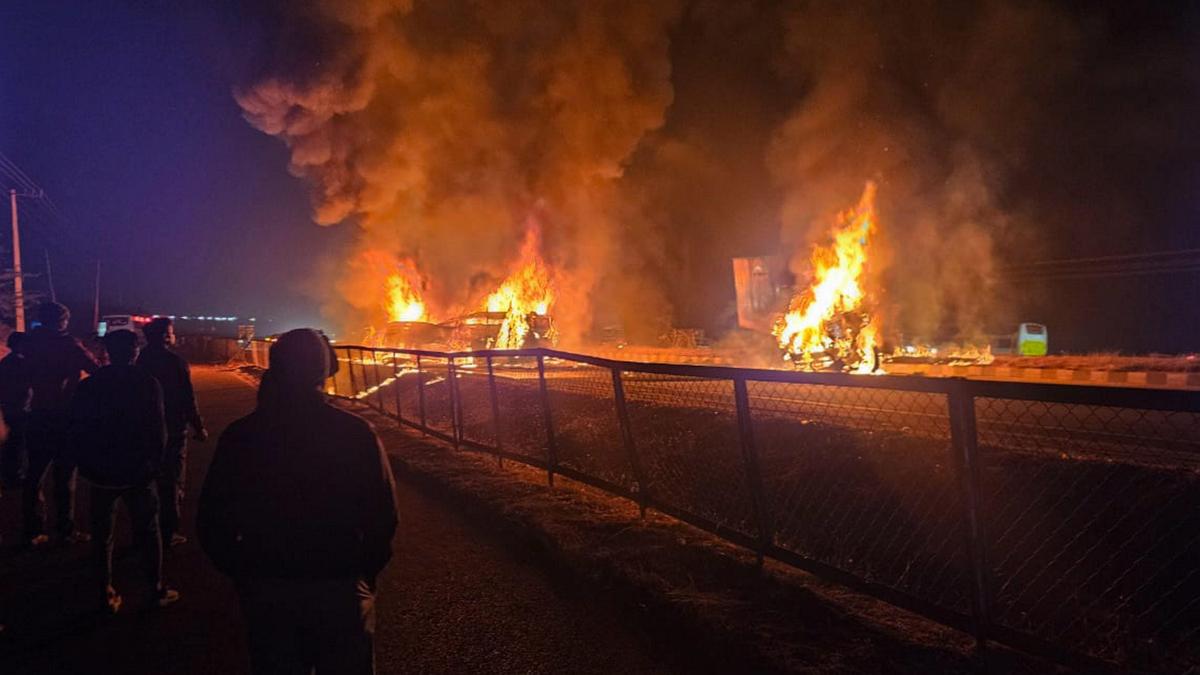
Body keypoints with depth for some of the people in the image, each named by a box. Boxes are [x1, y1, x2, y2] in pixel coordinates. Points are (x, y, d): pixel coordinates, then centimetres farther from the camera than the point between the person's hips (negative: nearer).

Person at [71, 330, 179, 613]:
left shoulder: (89, 386, -2)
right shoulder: (147, 383, -11)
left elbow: (78, 430, 2)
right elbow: (158, 429, -13)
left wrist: (88, 465, 13)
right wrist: (155, 462, 1)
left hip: (101, 472, 2)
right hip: (139, 472, -2)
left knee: (102, 534, 13)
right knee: (148, 530, 11)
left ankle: (107, 594, 16)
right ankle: (157, 589, 18)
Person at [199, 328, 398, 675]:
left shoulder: (239, 435, -6)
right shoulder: (355, 431, -13)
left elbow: (212, 522, -2)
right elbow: (383, 515, -12)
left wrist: (244, 574, 12)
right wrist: (364, 570, 4)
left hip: (265, 590, 2)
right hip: (341, 588, -2)